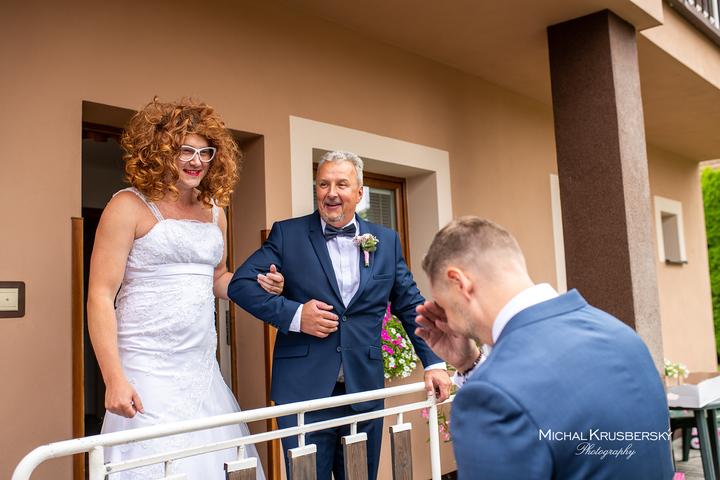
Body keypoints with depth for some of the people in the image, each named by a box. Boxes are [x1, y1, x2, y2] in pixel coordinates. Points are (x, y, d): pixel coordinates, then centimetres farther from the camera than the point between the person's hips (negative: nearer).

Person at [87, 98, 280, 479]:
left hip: (203, 369, 6)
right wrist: (114, 379, -15)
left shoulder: (214, 212, 12)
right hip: (146, 371, -5)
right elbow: (100, 295, -9)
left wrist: (256, 284, 4)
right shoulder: (130, 206, -5)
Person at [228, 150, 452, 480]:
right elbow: (241, 283, -4)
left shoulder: (386, 241, 7)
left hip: (365, 390, 3)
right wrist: (293, 314, -16)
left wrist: (433, 363, 3)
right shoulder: (288, 234, 0)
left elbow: (411, 306, 11)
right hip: (304, 391, -2)